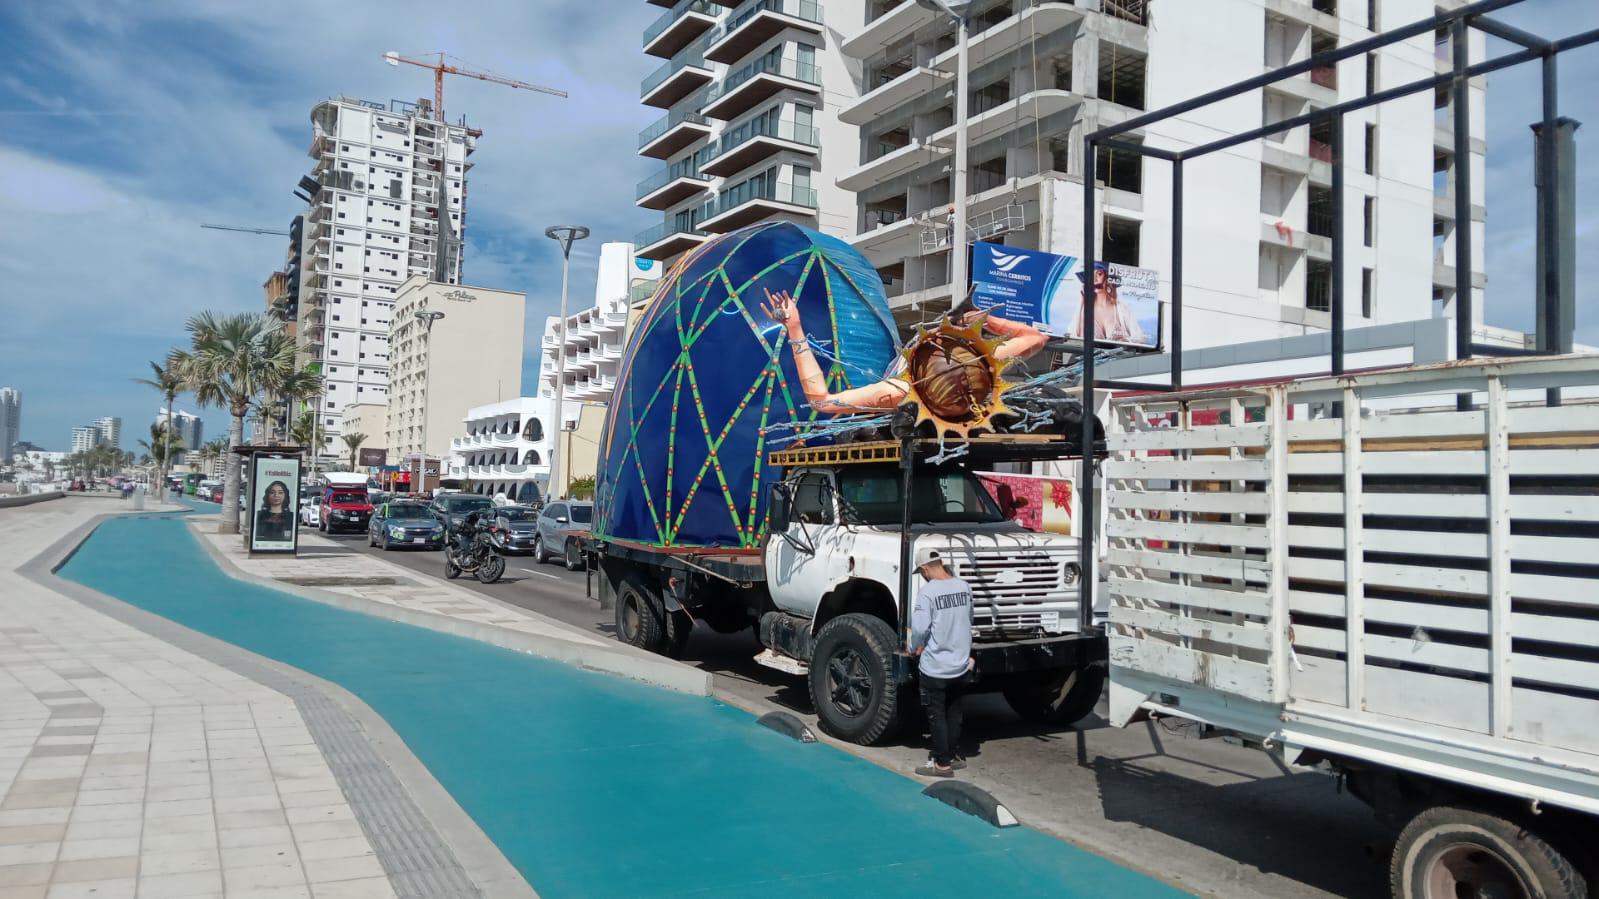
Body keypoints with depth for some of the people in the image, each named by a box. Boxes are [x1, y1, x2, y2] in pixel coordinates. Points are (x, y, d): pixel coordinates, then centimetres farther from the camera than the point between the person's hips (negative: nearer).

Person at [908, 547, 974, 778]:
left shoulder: (927, 591, -19)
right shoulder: (964, 587, 0)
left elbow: (919, 628, -23)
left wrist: (915, 648, -3)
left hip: (934, 666, -6)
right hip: (961, 663, 6)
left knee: (936, 716, 7)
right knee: (954, 712, 20)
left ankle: (942, 763, 12)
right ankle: (956, 755, 30)